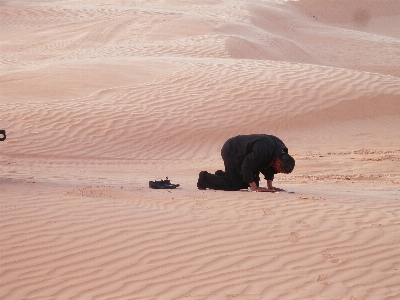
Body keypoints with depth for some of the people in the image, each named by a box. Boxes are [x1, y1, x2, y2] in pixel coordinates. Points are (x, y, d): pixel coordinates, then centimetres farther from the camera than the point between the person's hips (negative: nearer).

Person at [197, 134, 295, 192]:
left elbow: (269, 166, 5)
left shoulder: (282, 151, -11)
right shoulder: (263, 151, -39)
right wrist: (255, 188, -30)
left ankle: (221, 175, 27)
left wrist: (270, 186, -3)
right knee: (234, 186, -12)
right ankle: (205, 178, 7)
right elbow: (247, 166, -33)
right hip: (231, 152, -9)